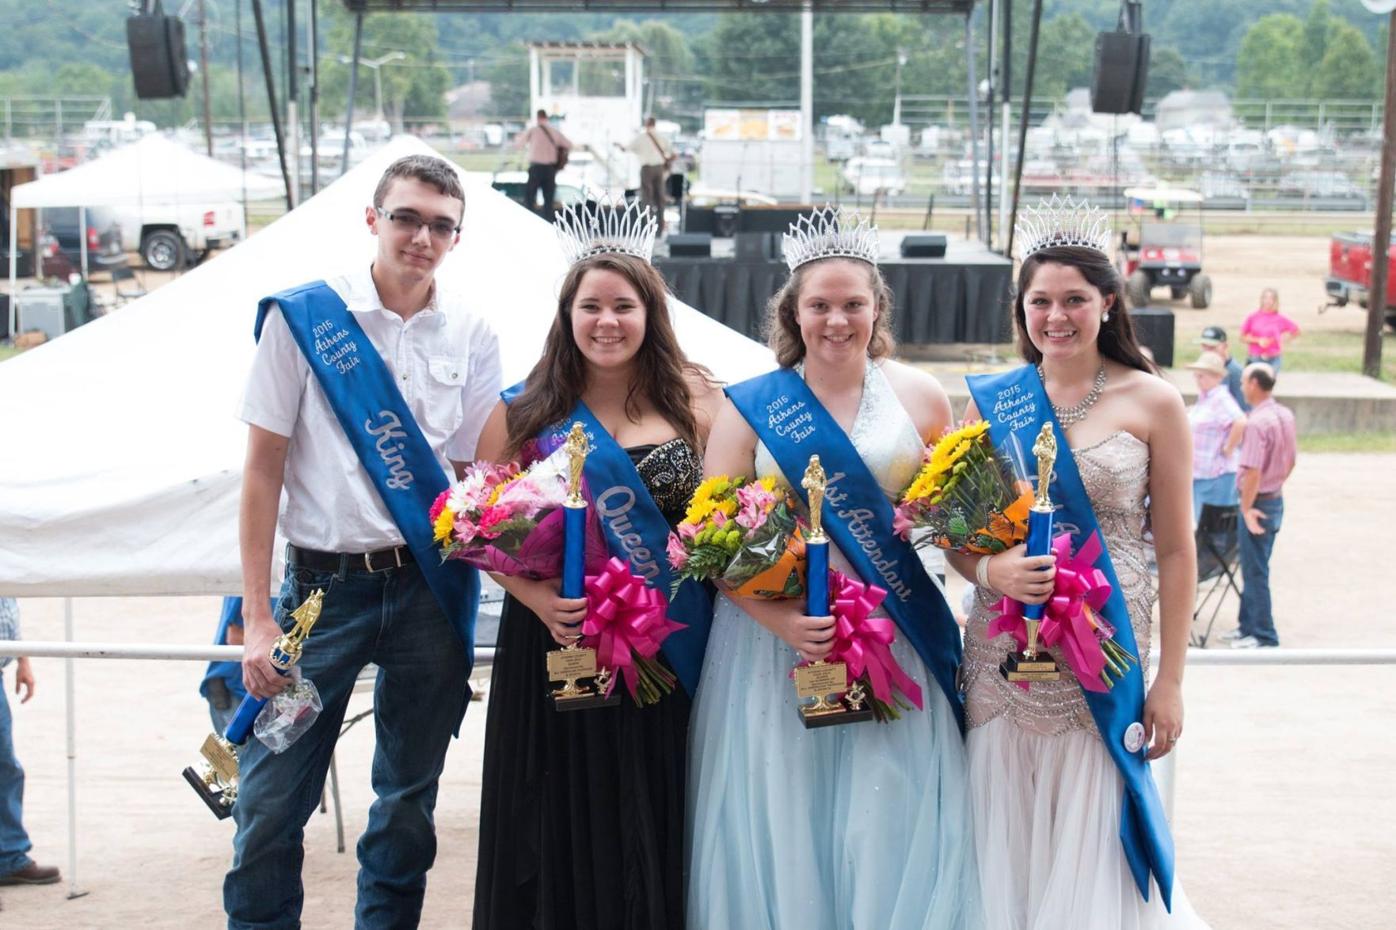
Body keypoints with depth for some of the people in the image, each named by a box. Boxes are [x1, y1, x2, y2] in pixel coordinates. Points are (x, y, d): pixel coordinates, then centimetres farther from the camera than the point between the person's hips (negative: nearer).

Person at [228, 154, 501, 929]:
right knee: (269, 806, -3)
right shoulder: (303, 316, -3)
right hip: (324, 585, -2)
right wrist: (257, 618, -8)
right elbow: (264, 469, -3)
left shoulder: (471, 335, 5)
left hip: (431, 589, 3)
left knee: (409, 802, 12)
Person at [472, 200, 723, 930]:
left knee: (649, 831, 8)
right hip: (553, 648, 0)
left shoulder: (691, 402, 3)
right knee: (559, 828, 6)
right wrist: (538, 598, -15)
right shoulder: (525, 412, 2)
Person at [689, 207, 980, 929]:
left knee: (885, 824, 1)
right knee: (779, 821, 4)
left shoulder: (919, 396, 6)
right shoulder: (750, 407, 3)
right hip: (774, 639, 0)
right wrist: (779, 620, -16)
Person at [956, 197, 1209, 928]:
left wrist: (1169, 680, -3)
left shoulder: (1151, 402, -2)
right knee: (1005, 852, 7)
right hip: (1001, 653, 2)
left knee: (1089, 854, 2)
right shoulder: (992, 400, 5)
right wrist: (989, 572, -13)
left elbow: (1176, 552, 0)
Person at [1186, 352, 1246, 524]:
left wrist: (1229, 449, -22)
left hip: (1217, 475, -10)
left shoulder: (1221, 398, -16)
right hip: (1199, 473, 10)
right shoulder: (1203, 398, 13)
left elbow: (1240, 422, -31)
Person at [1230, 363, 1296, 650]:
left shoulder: (1257, 422, -23)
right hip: (1276, 500, 9)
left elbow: (1253, 472, -26)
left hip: (1258, 504, -9)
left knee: (1255, 572, 0)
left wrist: (1247, 509, -19)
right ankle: (1248, 626, 27)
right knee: (1254, 569, 18)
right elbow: (1291, 459, 15)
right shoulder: (1285, 415, 5)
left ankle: (1263, 636, 6)